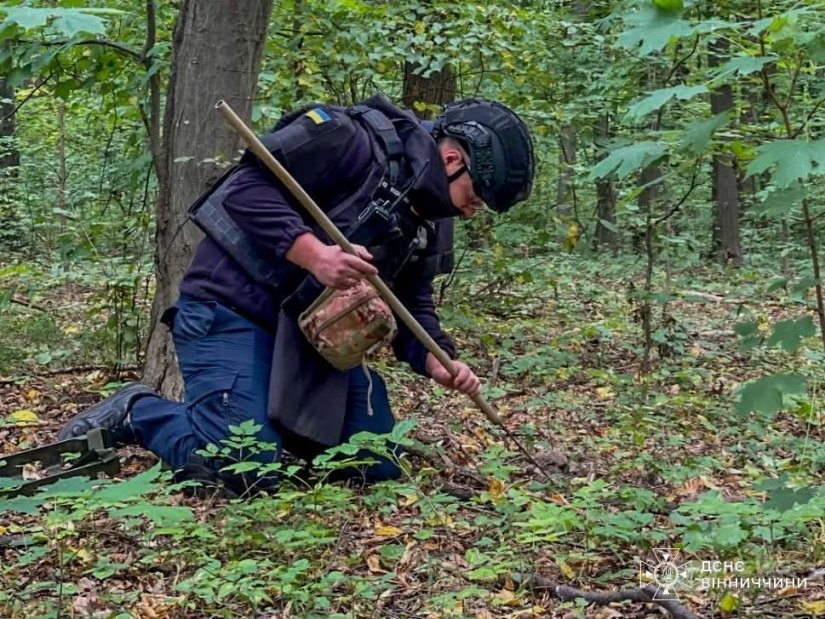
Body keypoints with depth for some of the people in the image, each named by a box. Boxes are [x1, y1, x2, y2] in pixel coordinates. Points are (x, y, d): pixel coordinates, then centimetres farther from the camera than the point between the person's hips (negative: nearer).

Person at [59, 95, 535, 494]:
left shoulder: (430, 222, 9)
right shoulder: (352, 140, -17)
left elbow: (412, 303, 12)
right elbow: (247, 186, -23)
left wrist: (437, 360, -7)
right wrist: (313, 254, -33)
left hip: (310, 332, 9)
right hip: (232, 311, -9)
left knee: (380, 467, 2)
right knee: (244, 472, -21)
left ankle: (273, 416, 22)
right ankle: (134, 414, 5)